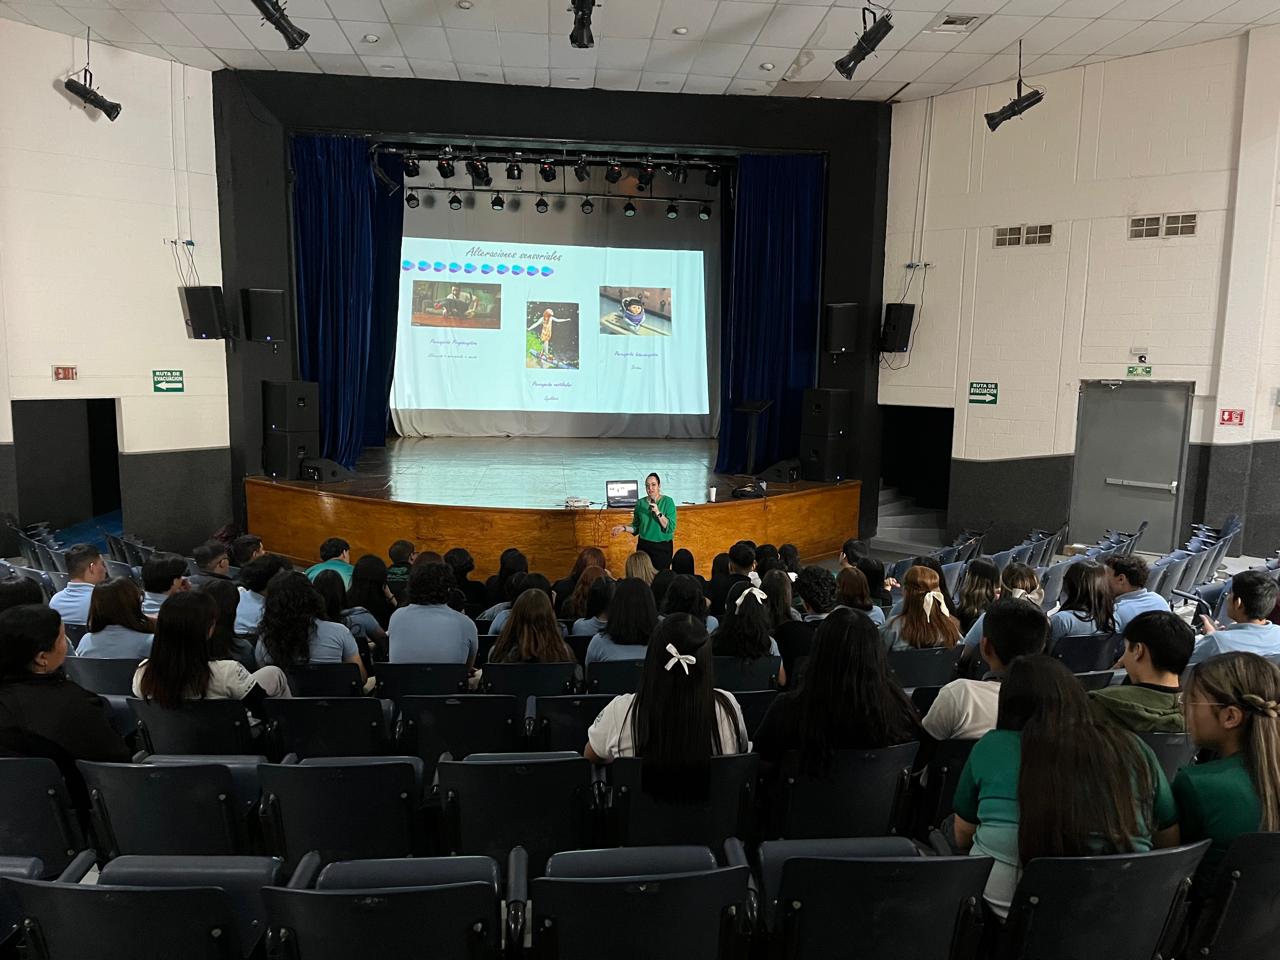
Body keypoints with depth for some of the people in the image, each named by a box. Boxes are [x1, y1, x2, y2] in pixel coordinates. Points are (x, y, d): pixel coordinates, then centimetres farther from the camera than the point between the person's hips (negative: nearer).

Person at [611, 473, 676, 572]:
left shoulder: (668, 501, -5)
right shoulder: (640, 502, 4)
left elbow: (670, 528, -12)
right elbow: (636, 526, 11)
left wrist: (658, 513, -21)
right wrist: (624, 528, -5)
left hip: (662, 547, -3)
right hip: (644, 546, 3)